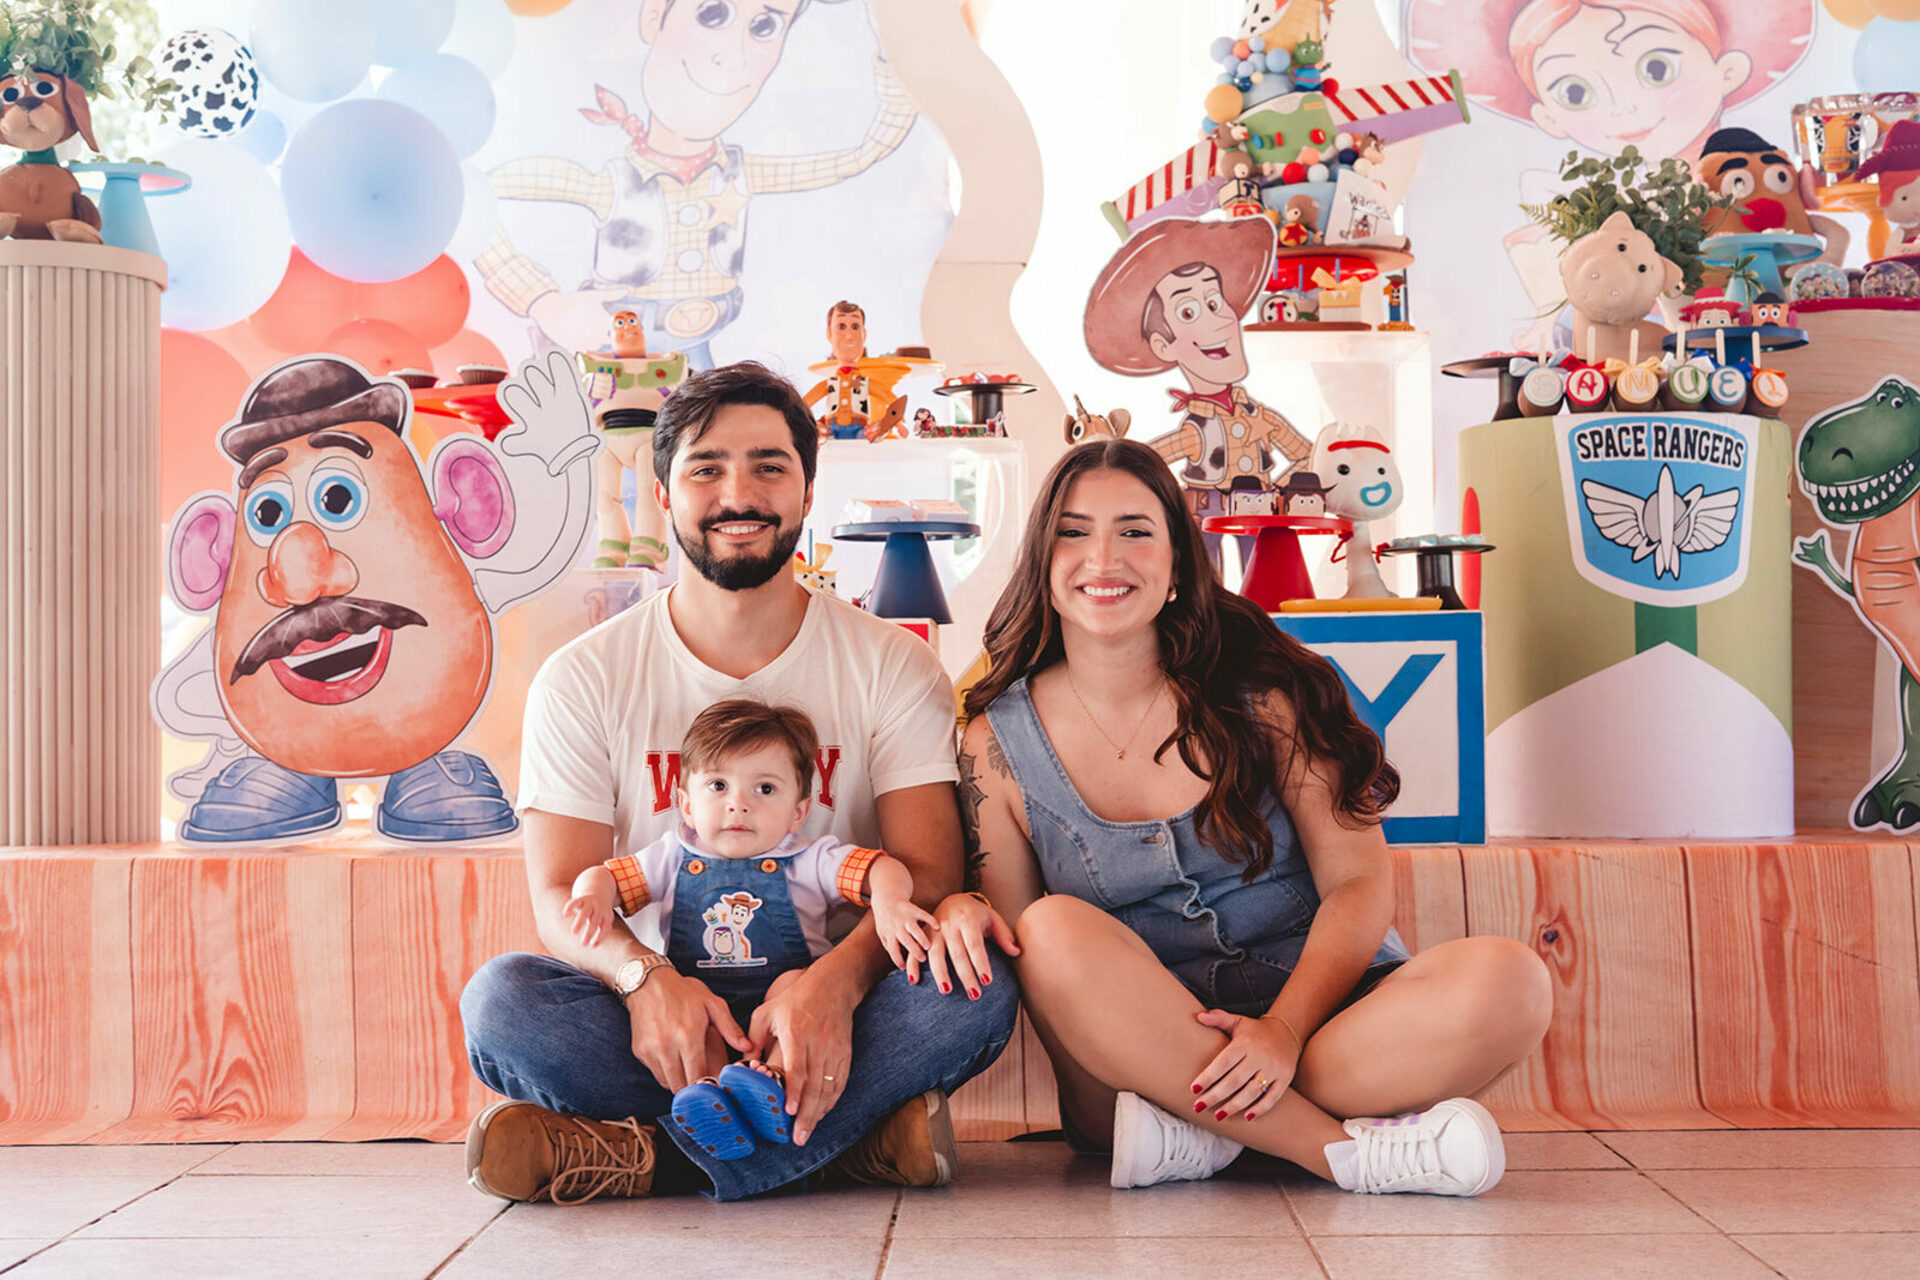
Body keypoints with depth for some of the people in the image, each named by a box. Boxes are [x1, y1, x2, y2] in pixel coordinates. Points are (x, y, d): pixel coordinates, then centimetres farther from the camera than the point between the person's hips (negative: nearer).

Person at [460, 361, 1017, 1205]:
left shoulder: (891, 667, 3)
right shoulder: (583, 680, 4)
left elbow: (929, 872, -7)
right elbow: (561, 896, -3)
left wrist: (834, 982, -30)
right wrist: (646, 978, -27)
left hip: (829, 1015, 0)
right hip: (662, 1025, 1)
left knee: (975, 990, -30)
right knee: (499, 998, -27)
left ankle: (639, 1156, -27)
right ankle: (853, 1139, -25)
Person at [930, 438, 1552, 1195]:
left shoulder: (1260, 691, -1)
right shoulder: (997, 744, 2)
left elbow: (1359, 883, -5)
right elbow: (1017, 952, 4)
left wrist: (1286, 1028, -21)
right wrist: (961, 911, -21)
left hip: (1317, 1011, 1)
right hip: (1135, 1054, 0)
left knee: (1509, 983, -27)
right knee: (1059, 930, -31)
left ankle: (1190, 1137, -24)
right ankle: (1352, 1151, -27)